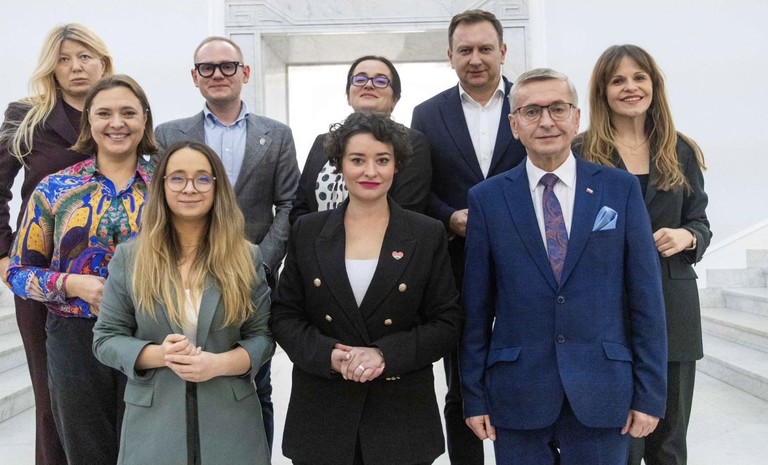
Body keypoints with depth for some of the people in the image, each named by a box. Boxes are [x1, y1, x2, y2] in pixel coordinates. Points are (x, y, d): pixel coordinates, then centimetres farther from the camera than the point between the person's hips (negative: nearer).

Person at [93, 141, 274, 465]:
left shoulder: (246, 257, 0)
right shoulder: (129, 257, 0)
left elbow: (262, 335, 1)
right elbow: (105, 338, 1)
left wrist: (219, 364, -17)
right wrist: (160, 355, -17)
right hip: (152, 421, 0)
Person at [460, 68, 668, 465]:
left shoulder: (621, 188, 2)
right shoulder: (487, 198, 1)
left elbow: (645, 296, 1)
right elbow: (476, 306, 2)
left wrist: (650, 394, -1)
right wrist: (475, 396, 2)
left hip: (602, 393, 1)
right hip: (517, 397, 0)